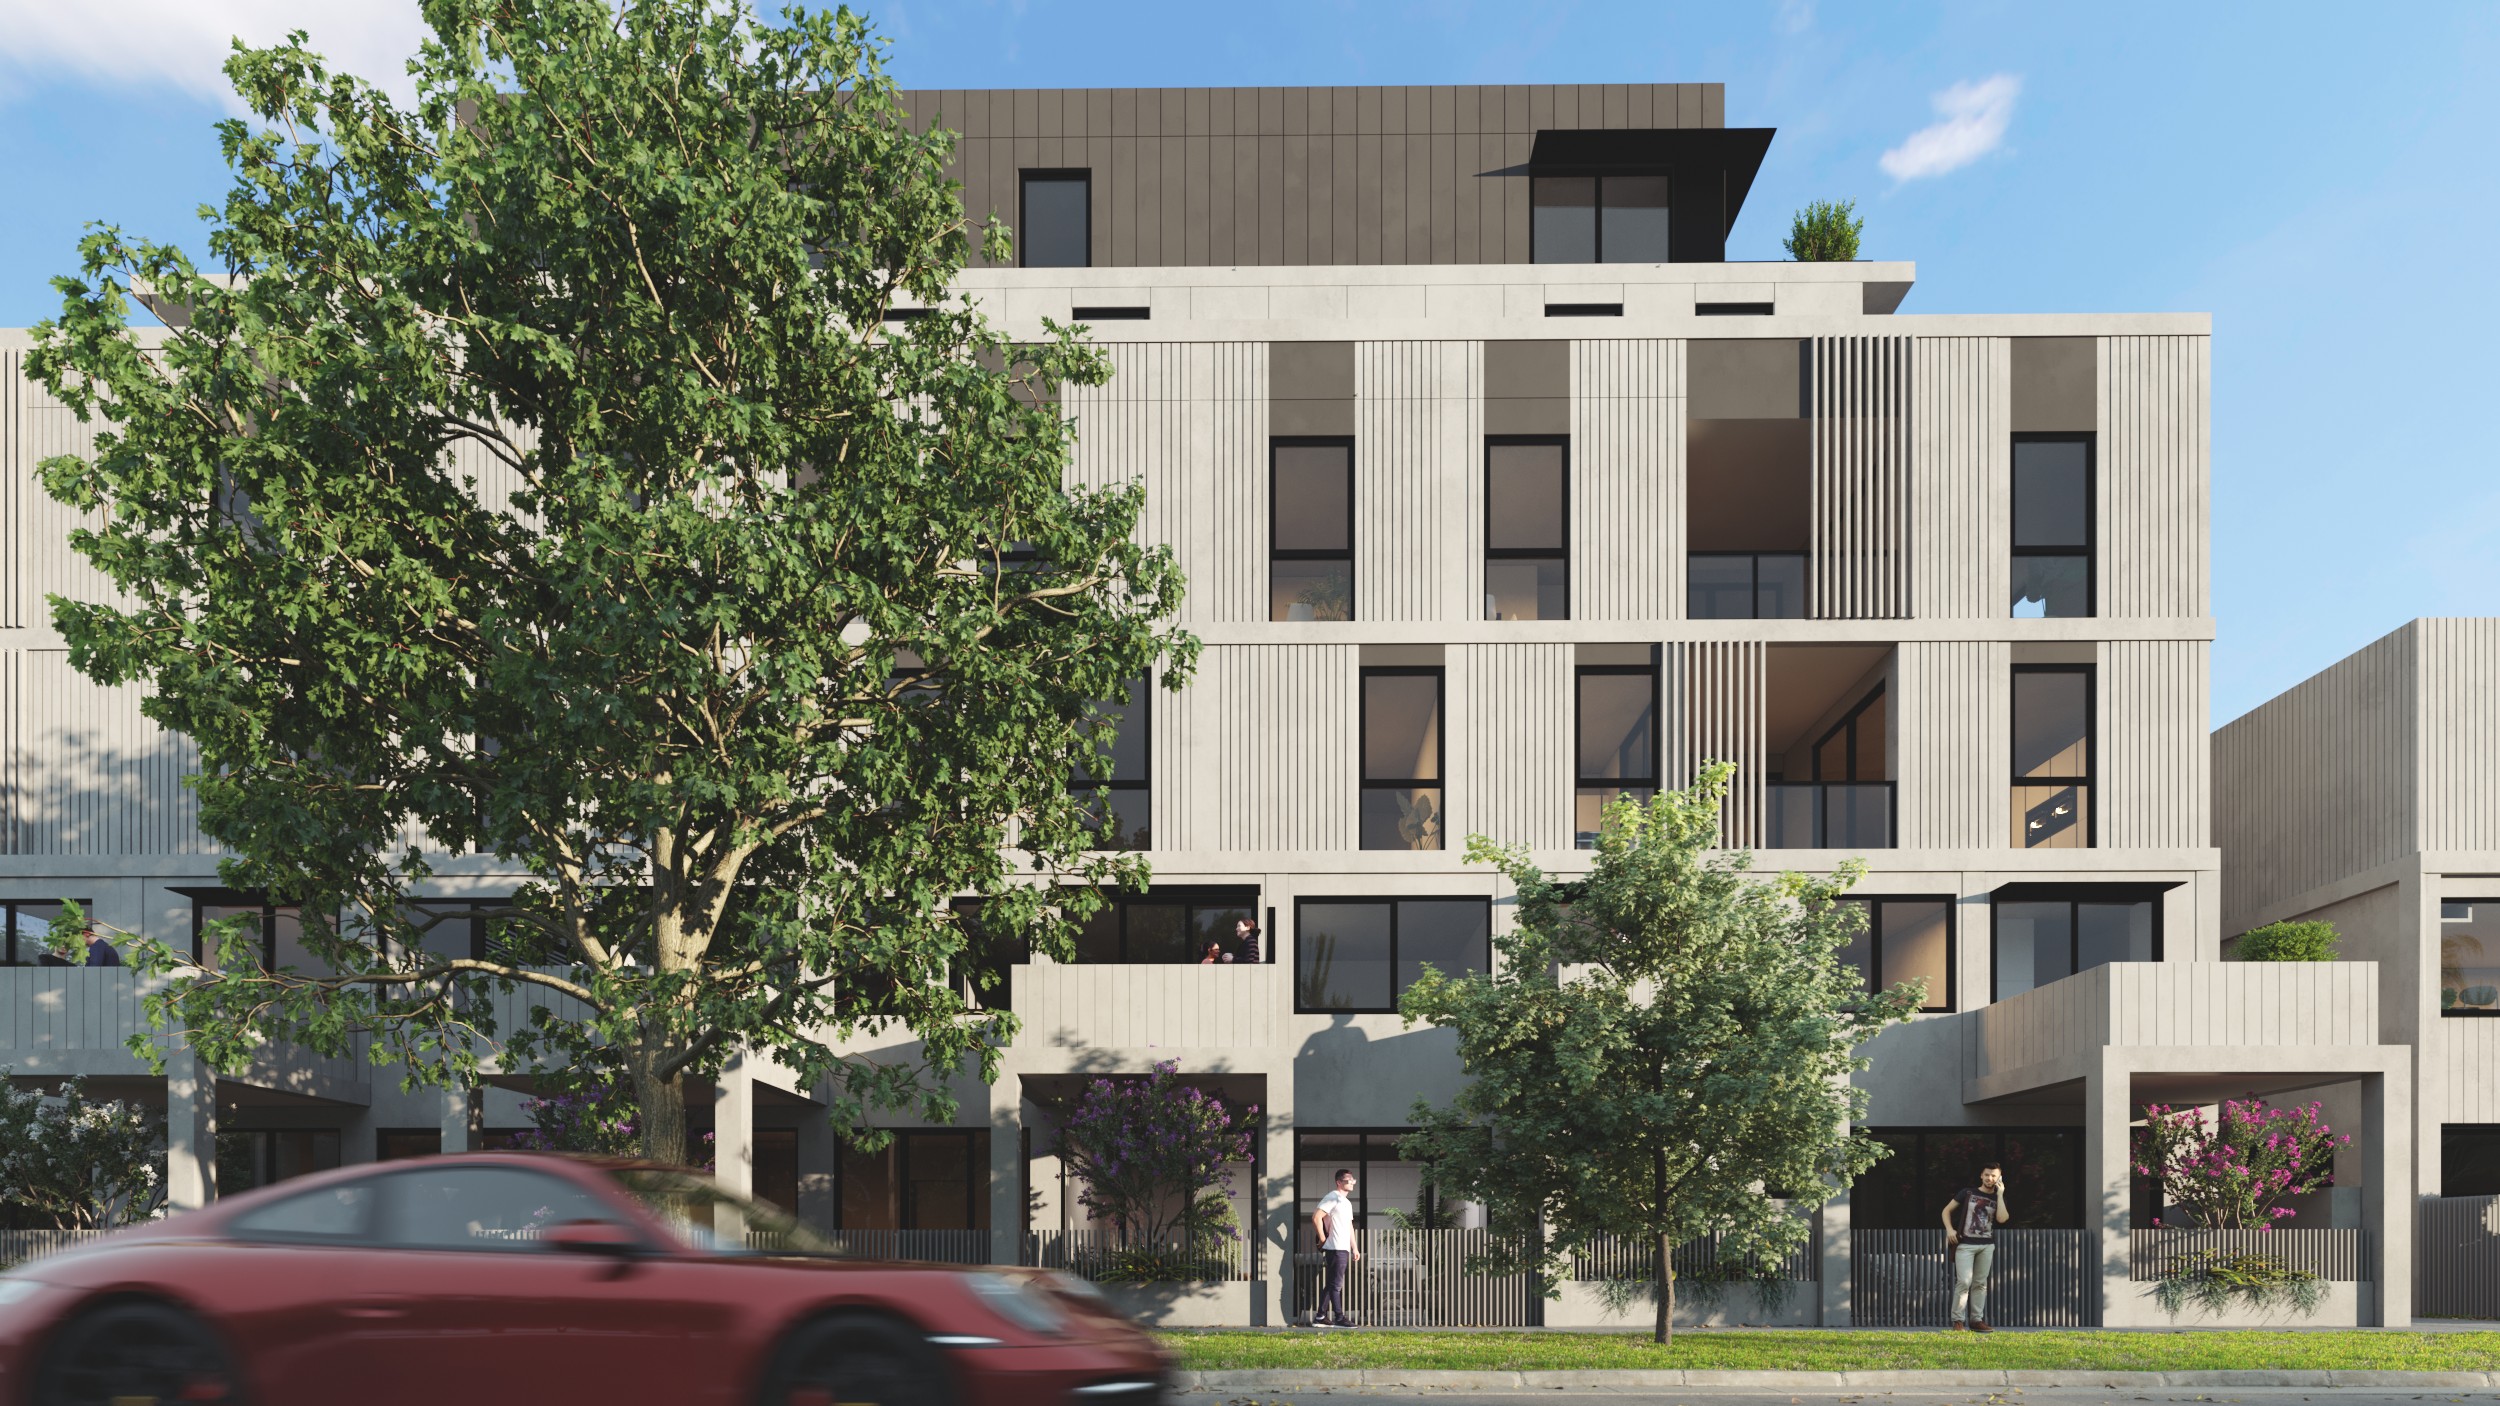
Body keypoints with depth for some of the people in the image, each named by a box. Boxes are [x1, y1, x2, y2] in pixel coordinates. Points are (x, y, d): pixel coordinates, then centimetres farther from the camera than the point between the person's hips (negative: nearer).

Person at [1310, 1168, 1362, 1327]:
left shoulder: (1347, 1202, 21)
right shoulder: (1332, 1198, -8)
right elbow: (1316, 1217, -17)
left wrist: (1354, 1248, 19)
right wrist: (1323, 1240, -12)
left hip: (1344, 1249, 9)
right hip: (1336, 1248, -9)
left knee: (1332, 1284, 10)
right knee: (1336, 1284, -6)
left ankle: (1320, 1317, 14)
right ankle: (1339, 1318, -4)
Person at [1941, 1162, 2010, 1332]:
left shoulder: (1998, 1198, 9)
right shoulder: (1967, 1193, 3)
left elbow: (2002, 1219, -10)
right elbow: (1946, 1211, 5)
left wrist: (2000, 1195, -8)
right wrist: (1949, 1229, -10)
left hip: (1987, 1246, 3)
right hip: (1965, 1244, -3)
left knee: (1980, 1283, 6)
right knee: (1964, 1281, -11)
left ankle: (1977, 1320, 12)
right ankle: (1956, 1319, -5)